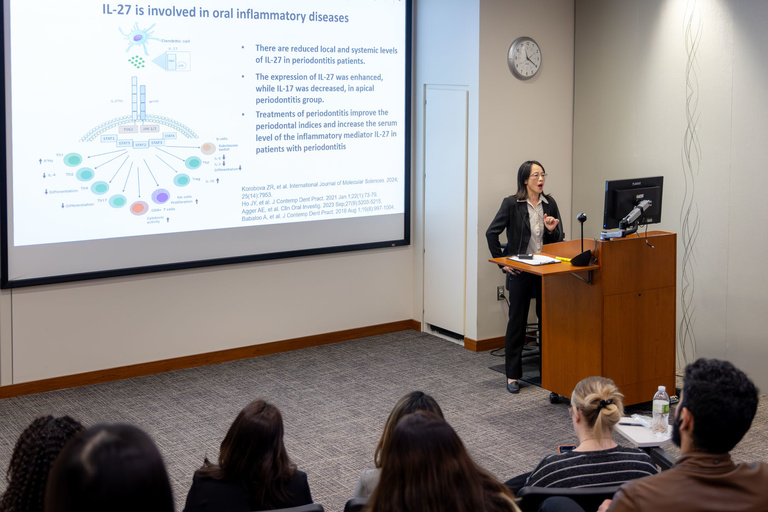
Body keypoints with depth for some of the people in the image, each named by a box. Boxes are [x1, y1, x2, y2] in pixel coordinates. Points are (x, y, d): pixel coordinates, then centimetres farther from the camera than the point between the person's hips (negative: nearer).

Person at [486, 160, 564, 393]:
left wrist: (551, 229, -8)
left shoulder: (550, 204, 7)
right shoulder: (512, 204, -7)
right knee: (517, 321, 2)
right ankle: (512, 375, 10)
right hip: (520, 271, -4)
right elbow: (491, 233, -7)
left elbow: (559, 239, 13)